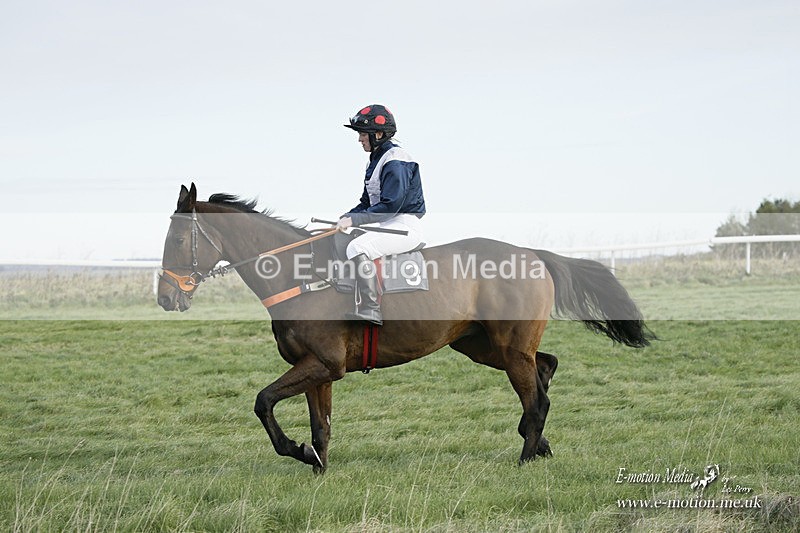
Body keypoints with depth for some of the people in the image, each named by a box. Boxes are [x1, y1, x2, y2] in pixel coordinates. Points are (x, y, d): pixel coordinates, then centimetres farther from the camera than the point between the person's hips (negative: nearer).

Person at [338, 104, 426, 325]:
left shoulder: (396, 161, -15)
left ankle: (370, 309, -34)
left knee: (358, 248, -31)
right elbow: (367, 203, 20)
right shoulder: (377, 160, 16)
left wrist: (354, 220, -22)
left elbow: (390, 206, -24)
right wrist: (344, 219, 4)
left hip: (405, 226, -11)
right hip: (387, 225, 11)